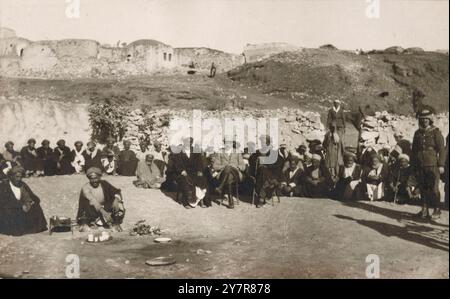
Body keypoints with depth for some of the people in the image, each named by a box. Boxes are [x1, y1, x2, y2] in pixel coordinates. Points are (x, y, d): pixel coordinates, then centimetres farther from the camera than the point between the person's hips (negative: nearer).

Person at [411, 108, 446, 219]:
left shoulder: (436, 132, 0)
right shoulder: (417, 133, 13)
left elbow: (442, 149, -4)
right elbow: (413, 150, 18)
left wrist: (441, 165, -9)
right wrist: (413, 165, 15)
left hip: (432, 165, -4)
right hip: (420, 166, 4)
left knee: (434, 189, -3)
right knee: (423, 189, 8)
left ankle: (437, 211, 7)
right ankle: (424, 210, 16)